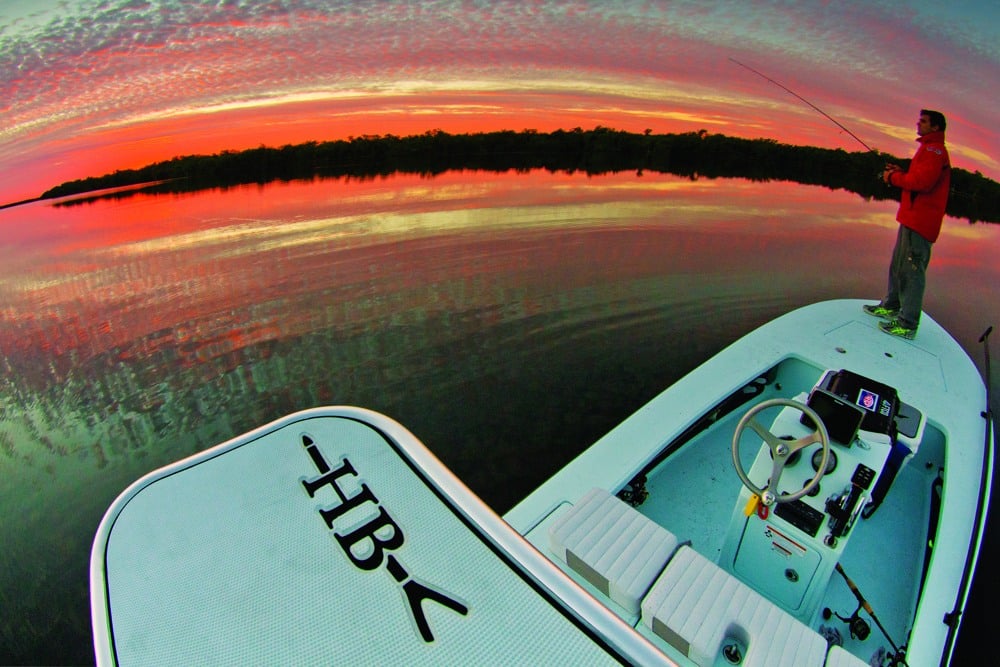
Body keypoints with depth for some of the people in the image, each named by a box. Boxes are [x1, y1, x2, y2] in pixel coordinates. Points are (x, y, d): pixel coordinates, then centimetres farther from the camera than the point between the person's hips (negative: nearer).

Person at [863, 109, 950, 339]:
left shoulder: (934, 149, -11)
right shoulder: (929, 149, 22)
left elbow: (923, 181, -24)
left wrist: (894, 178, -10)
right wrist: (900, 173, 12)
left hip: (920, 221, -11)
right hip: (913, 218, 11)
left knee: (912, 270, -11)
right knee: (898, 264, 19)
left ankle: (907, 324, -10)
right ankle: (891, 307, 31)